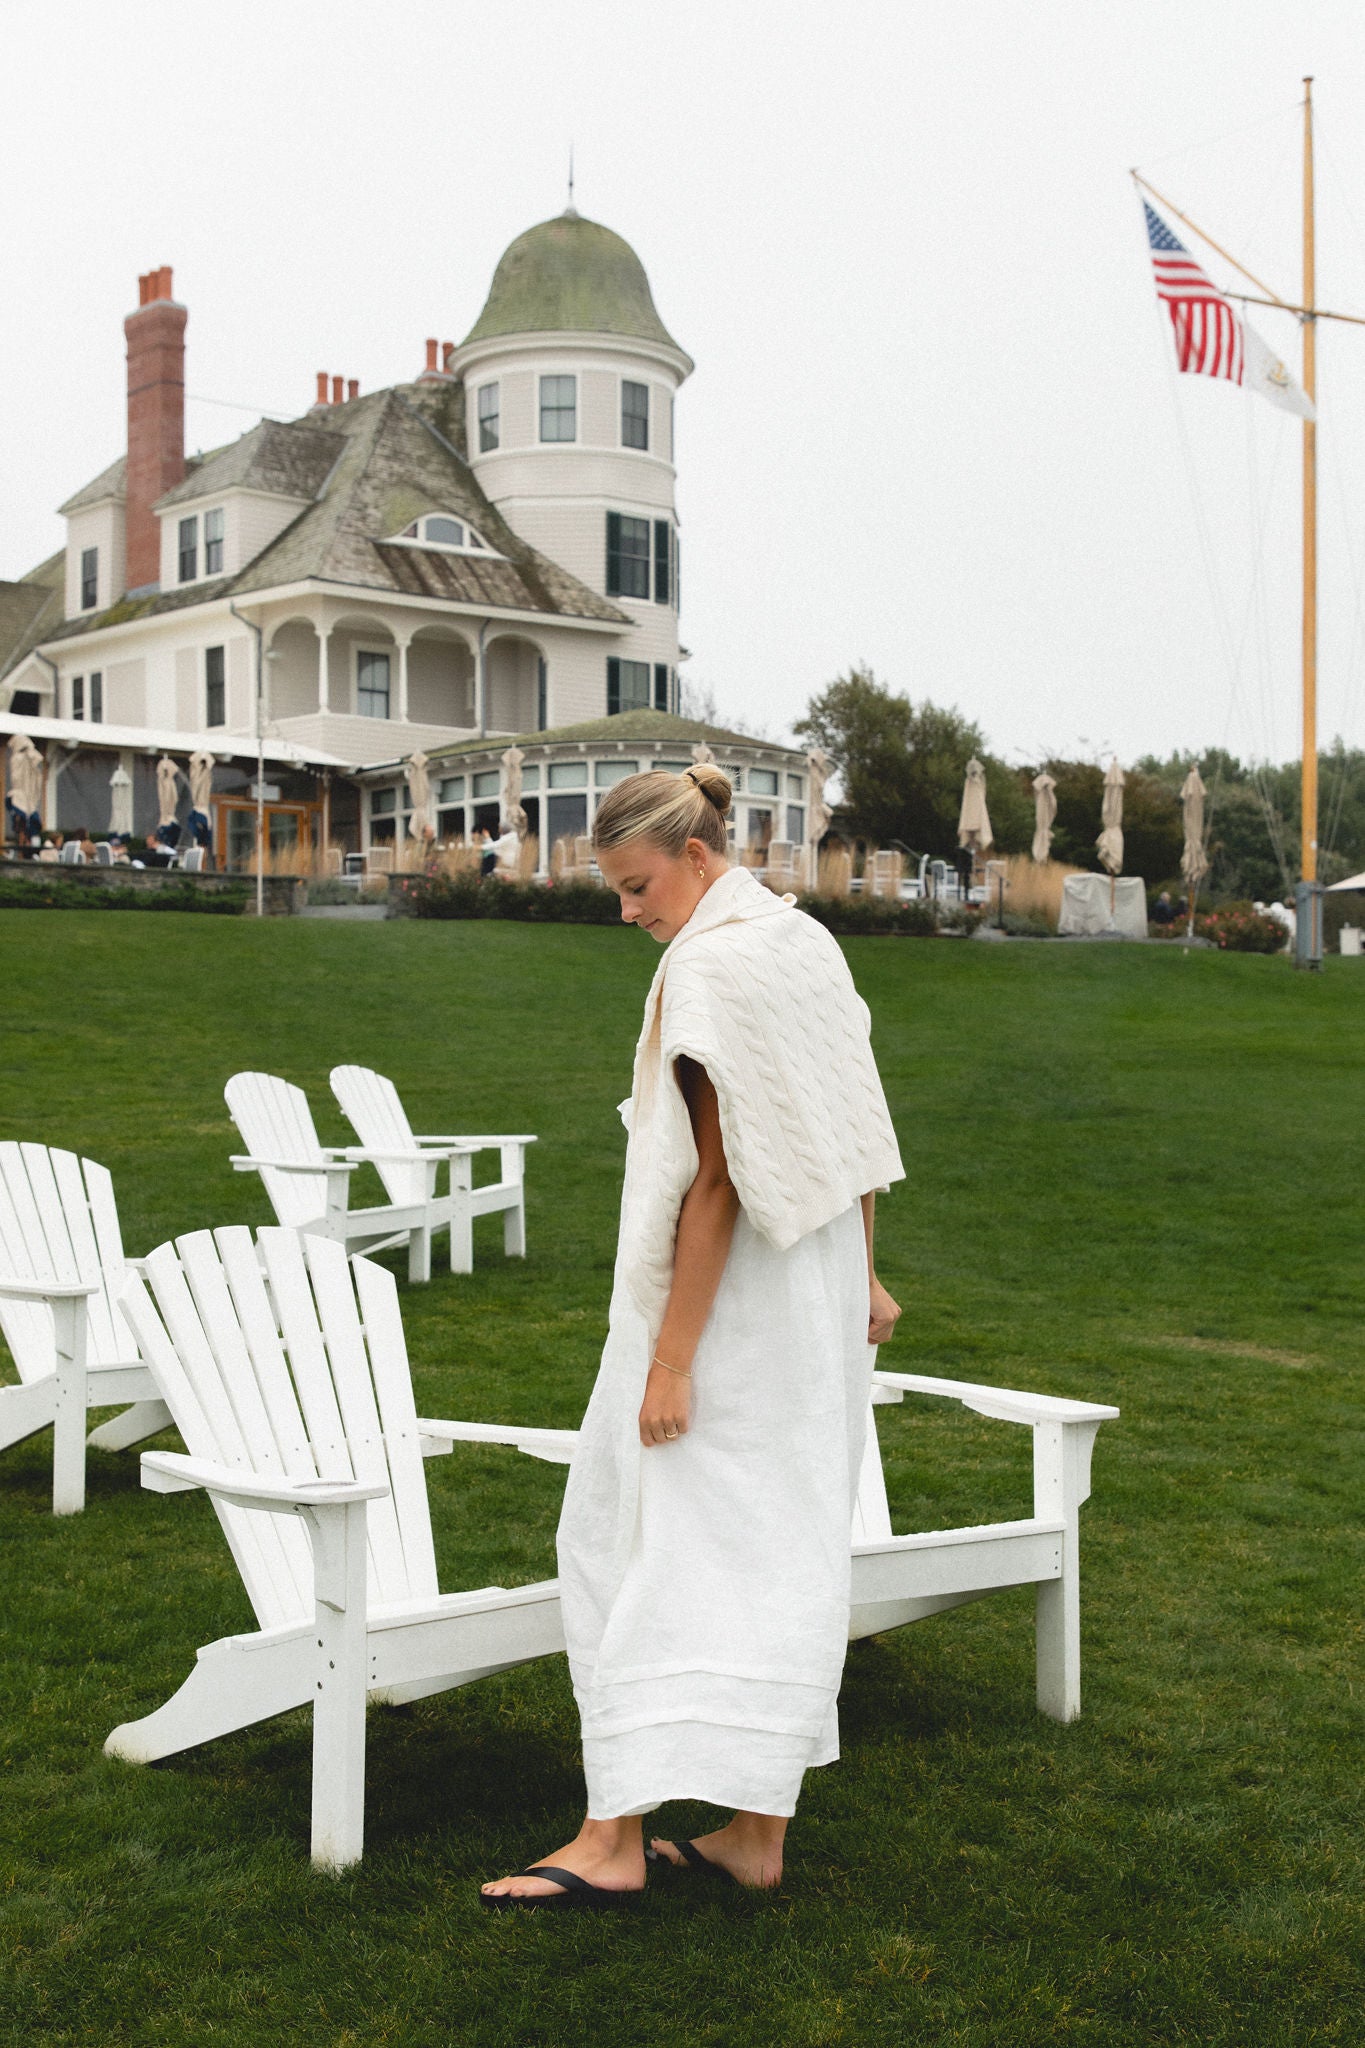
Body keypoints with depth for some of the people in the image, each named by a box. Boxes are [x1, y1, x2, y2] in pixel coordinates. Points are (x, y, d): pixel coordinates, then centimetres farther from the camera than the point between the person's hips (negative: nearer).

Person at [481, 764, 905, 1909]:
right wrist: (863, 1277, 22)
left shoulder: (707, 968, -18)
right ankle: (759, 1830, 20)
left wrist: (671, 1359, -19)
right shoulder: (809, 943, 9)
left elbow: (713, 1180, -21)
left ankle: (615, 1836, 3)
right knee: (782, 1547, 12)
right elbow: (856, 1136, 14)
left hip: (730, 1304, -9)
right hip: (818, 1299, 9)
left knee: (640, 1545, -1)